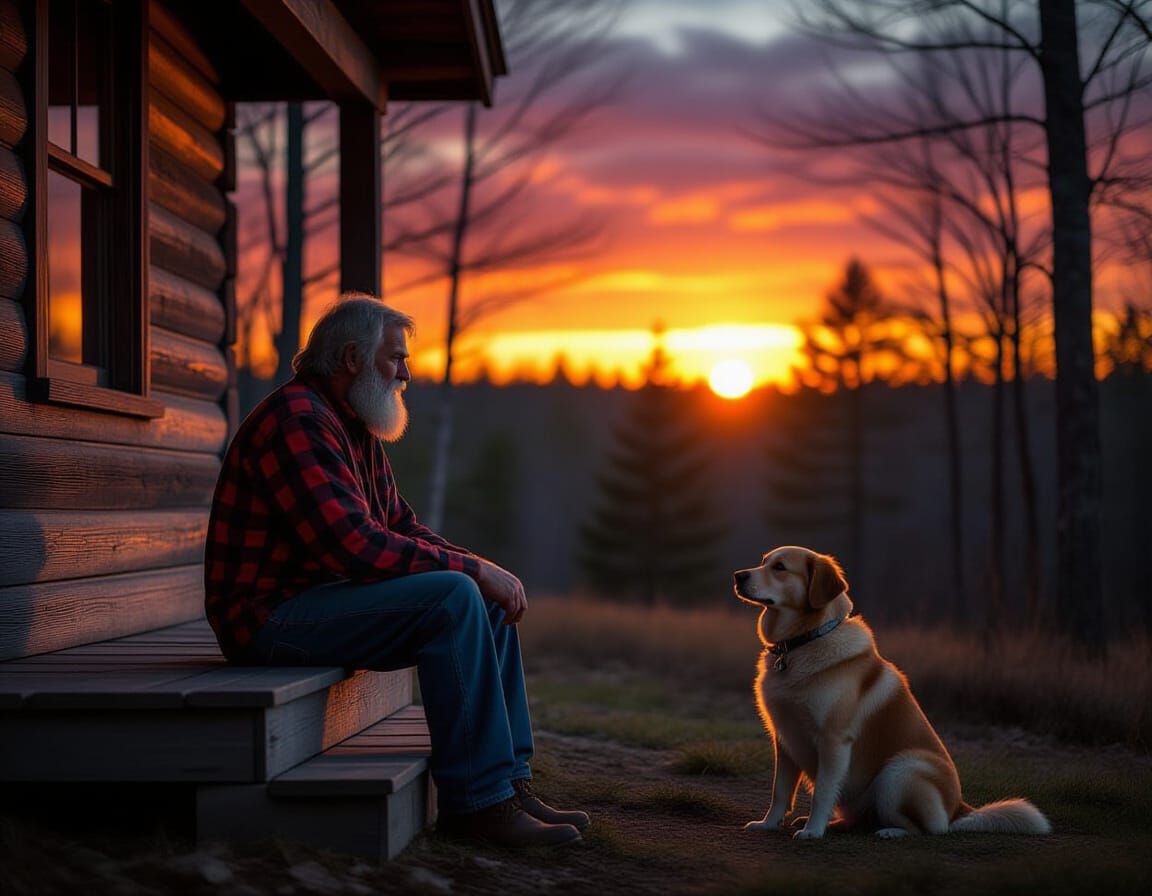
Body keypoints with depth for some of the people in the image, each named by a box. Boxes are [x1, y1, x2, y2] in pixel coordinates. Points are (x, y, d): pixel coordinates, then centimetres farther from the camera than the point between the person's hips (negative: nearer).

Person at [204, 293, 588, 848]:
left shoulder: (354, 428, 16)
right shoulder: (298, 420, -18)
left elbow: (403, 528, 17)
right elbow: (357, 546, -27)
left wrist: (484, 570, -1)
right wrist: (473, 568, -20)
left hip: (321, 602, 11)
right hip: (273, 613, -11)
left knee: (490, 603, 6)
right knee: (451, 597, -26)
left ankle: (509, 783, 4)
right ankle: (475, 800, -21)